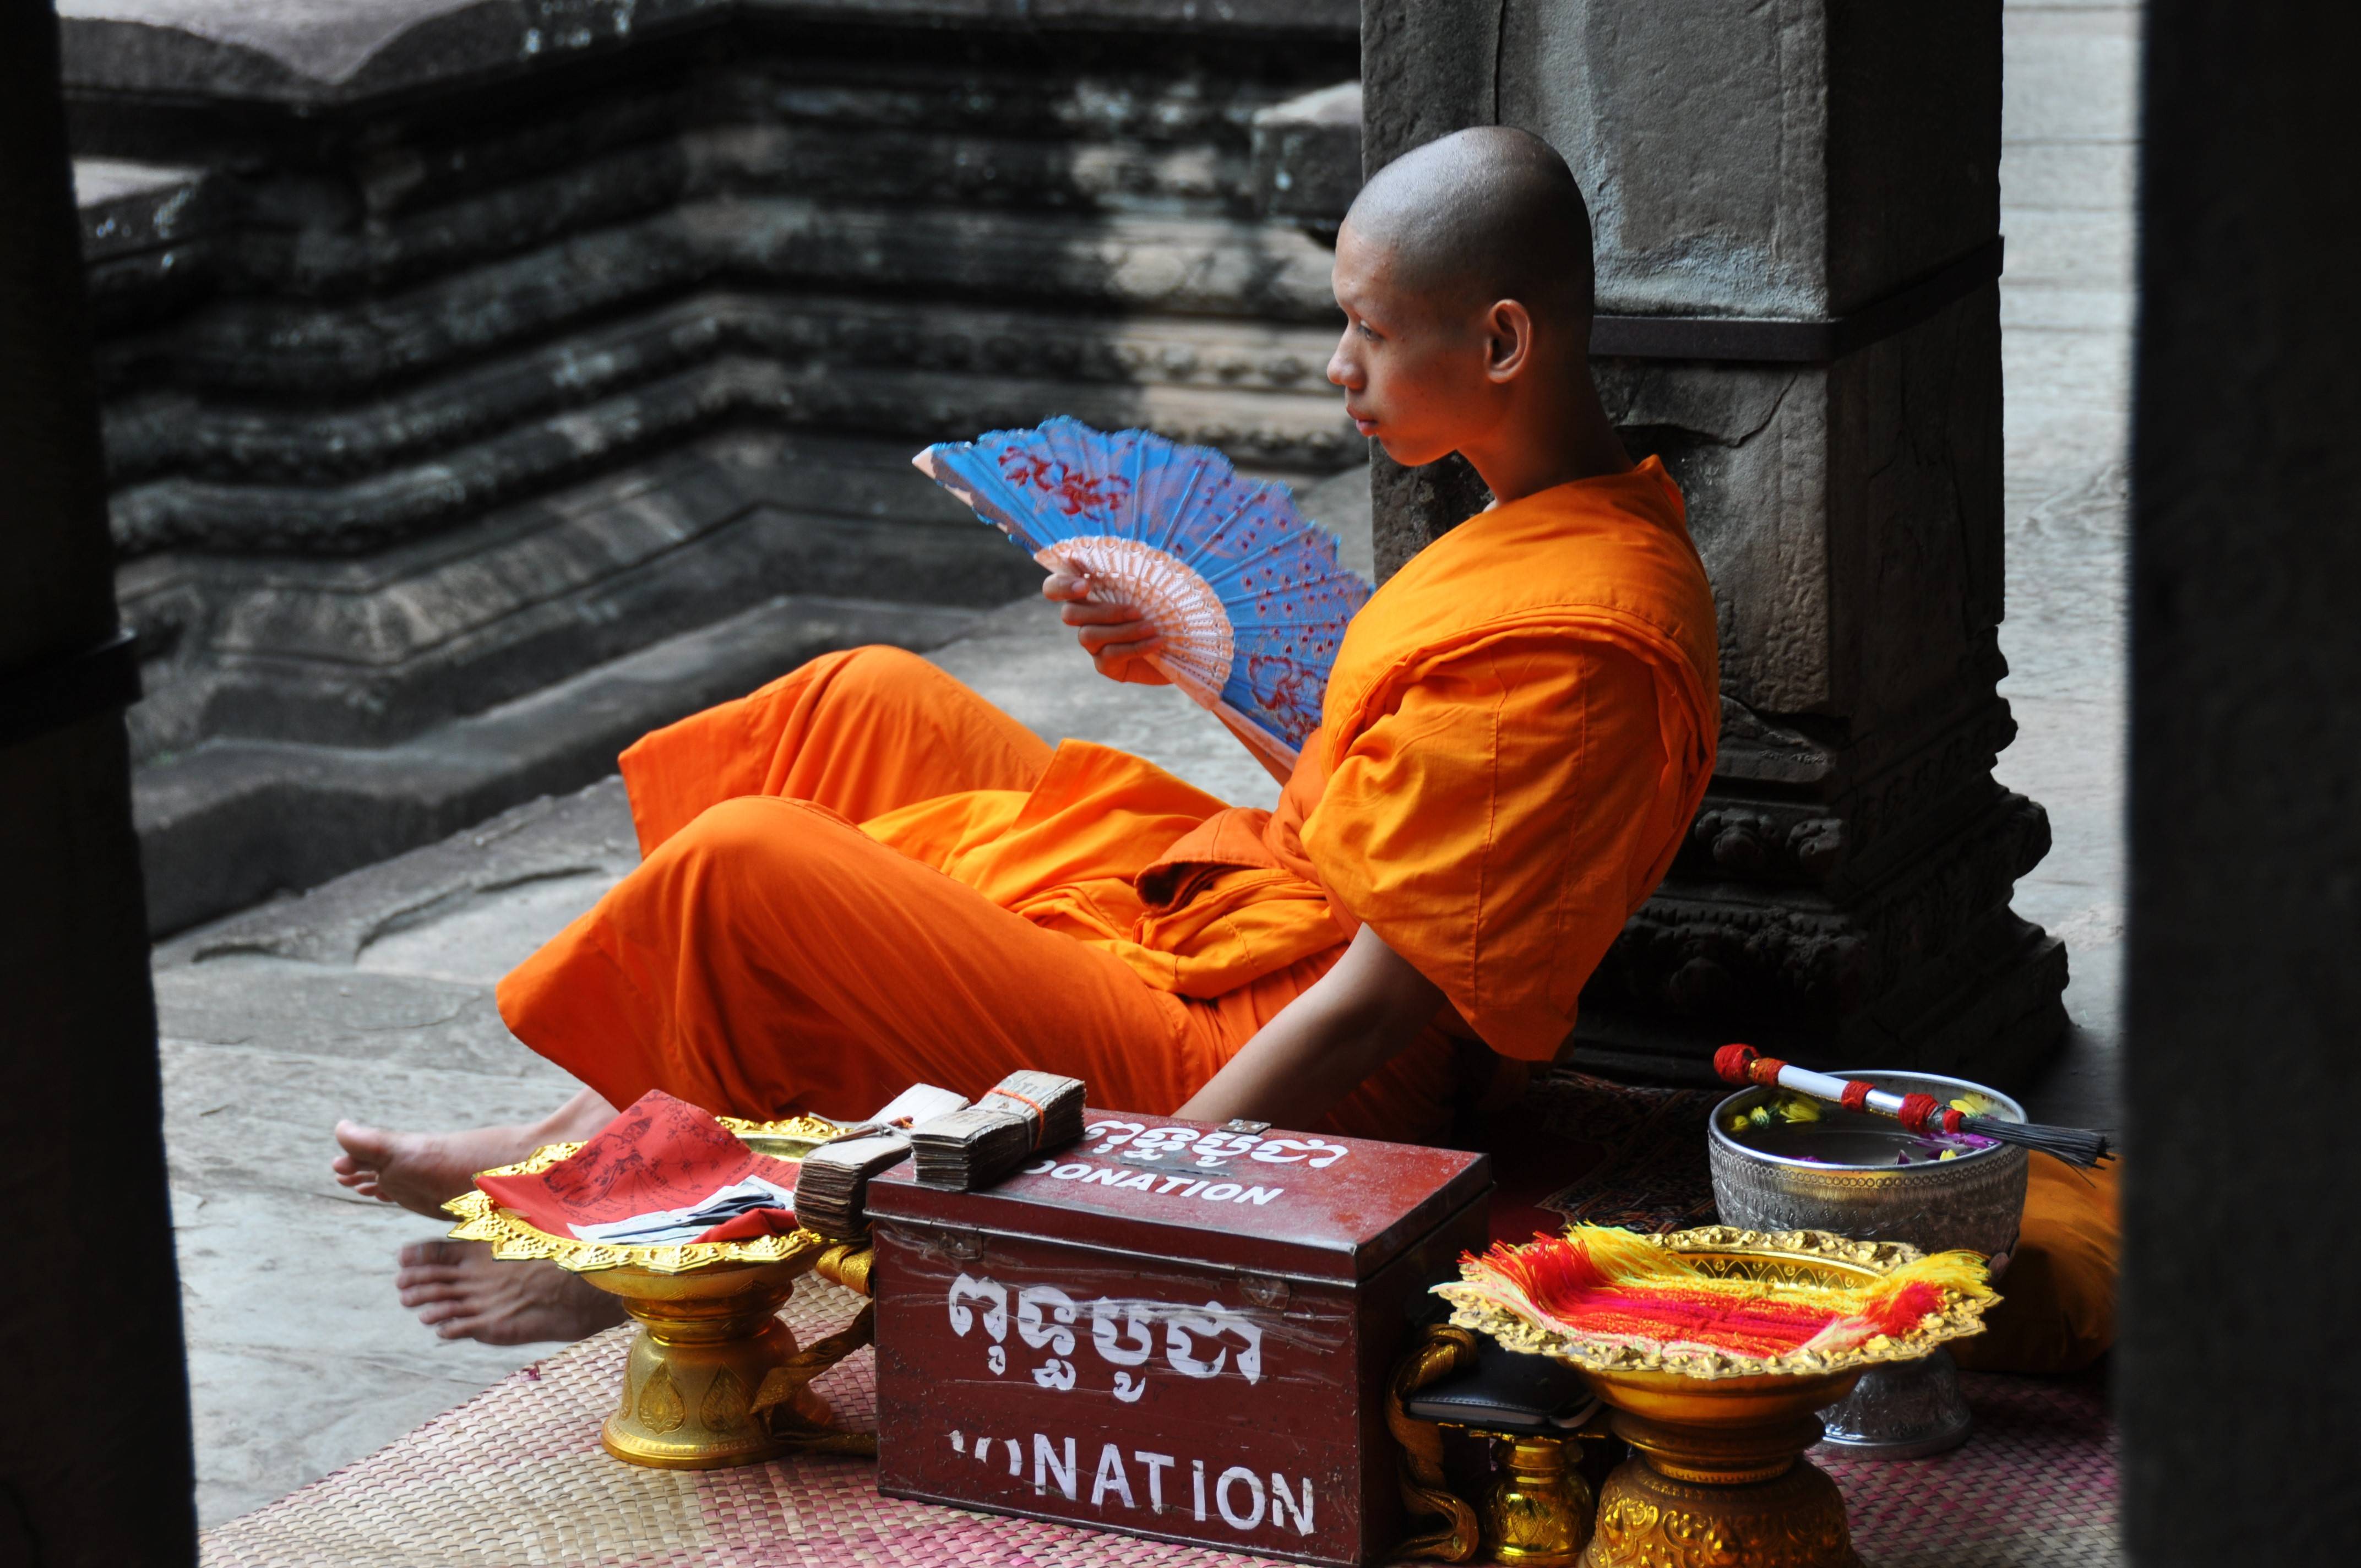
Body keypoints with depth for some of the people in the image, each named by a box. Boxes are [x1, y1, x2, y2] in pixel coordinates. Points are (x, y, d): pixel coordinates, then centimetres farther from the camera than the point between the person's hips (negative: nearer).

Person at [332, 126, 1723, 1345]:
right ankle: (620, 1131, 17)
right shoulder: (1601, 519, 5)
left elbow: (1371, 1011, -26)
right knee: (863, 703, 15)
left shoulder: (1564, 649, -26)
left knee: (739, 865, -13)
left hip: (1230, 1070, -10)